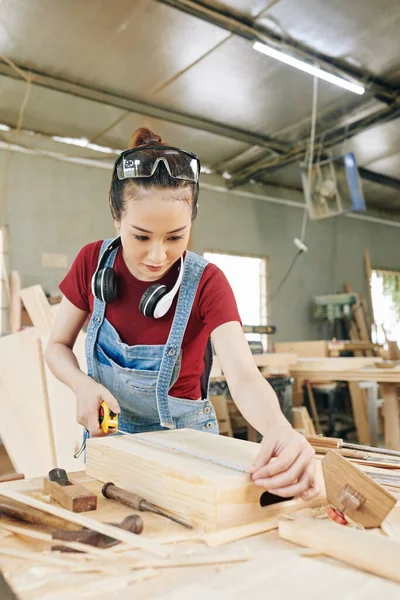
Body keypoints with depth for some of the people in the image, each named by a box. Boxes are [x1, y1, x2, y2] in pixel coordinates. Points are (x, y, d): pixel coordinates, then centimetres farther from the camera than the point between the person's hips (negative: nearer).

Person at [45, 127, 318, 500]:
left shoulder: (206, 283, -22)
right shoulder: (93, 262, -15)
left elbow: (244, 377, -34)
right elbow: (58, 346, -3)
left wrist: (279, 428, -56)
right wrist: (83, 385, -25)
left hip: (182, 439, -2)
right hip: (107, 432, 2)